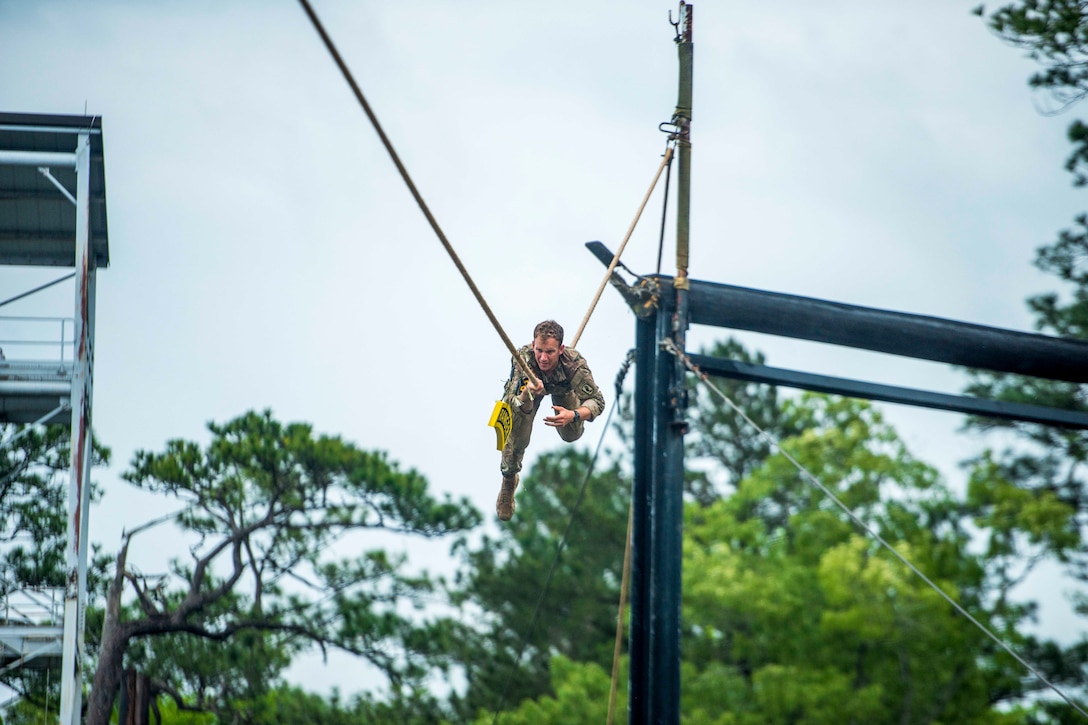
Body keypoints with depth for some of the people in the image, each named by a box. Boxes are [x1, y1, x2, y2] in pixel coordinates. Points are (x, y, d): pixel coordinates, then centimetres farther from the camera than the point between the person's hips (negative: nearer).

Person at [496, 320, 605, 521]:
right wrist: (527, 394, -69)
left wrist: (573, 415, -56)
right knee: (516, 438, -13)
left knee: (572, 435, 0)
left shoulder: (574, 362, -44)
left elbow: (597, 401, -35)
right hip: (525, 389, -1)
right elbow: (521, 408, -44)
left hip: (562, 387, 1)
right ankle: (508, 480, 19)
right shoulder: (523, 359, -45)